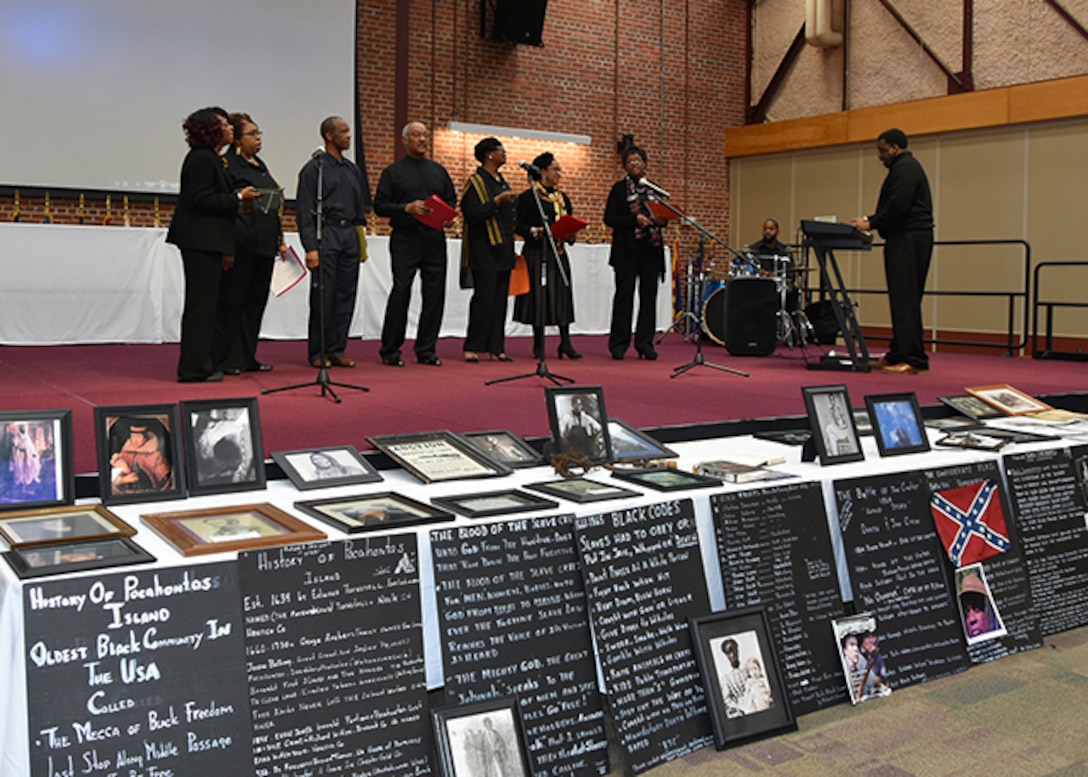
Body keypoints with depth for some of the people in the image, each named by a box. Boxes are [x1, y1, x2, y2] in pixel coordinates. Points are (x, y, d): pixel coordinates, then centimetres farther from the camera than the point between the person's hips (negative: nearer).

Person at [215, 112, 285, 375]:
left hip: (264, 244, 8)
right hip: (241, 243, -8)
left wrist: (279, 240, 20)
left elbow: (272, 205, 23)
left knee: (256, 300, 10)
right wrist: (240, 204, -25)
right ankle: (224, 360, 1)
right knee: (232, 300, -4)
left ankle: (246, 358, 17)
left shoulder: (260, 165, 21)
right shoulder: (227, 163, -5)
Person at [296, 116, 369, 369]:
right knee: (323, 297, -4)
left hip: (349, 235, 6)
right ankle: (318, 353, 3)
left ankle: (336, 350, 12)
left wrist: (361, 243, 15)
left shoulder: (352, 169, 17)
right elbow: (304, 210, -7)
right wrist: (310, 247, -15)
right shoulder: (314, 168, -2)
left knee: (346, 295, 5)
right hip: (326, 235, -6)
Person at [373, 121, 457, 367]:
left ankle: (426, 350, 11)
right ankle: (390, 351, 2)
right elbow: (380, 205, 0)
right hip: (405, 239, -4)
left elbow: (452, 200, 21)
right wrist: (407, 208, -14)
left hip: (434, 238, 4)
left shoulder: (438, 171, 18)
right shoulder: (394, 171, 5)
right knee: (400, 293, -6)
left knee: (435, 295, 2)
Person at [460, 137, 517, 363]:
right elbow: (472, 213, -18)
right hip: (484, 252, -8)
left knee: (499, 300, 7)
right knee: (484, 297, -10)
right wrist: (497, 201, -21)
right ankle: (472, 348, -4)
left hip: (502, 251, 8)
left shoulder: (502, 182, 19)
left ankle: (496, 347, 10)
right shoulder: (475, 182, -6)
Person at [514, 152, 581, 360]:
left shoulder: (562, 197, 15)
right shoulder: (528, 197, -4)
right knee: (539, 295, -3)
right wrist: (536, 231, -20)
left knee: (562, 295, 3)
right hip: (537, 253, -5)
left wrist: (570, 235, -2)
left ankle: (565, 342, 8)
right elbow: (518, 225, -6)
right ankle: (539, 345, 5)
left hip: (558, 253, 6)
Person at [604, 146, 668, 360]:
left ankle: (645, 343, 8)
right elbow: (609, 219, -5)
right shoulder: (619, 188, 2)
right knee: (624, 295, -2)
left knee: (649, 295, 3)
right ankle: (619, 344, 3)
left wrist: (662, 221, -3)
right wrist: (635, 219, -16)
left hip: (651, 248, 4)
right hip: (627, 249, -4)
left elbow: (662, 216, 21)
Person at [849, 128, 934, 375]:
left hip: (908, 240, -11)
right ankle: (898, 354, 15)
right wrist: (871, 220, 15)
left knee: (905, 299, -12)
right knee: (903, 299, 11)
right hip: (910, 240, 11)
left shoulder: (904, 169, -9)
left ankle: (914, 360, -14)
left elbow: (898, 206, -20)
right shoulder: (907, 167, 25)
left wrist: (871, 223, -10)